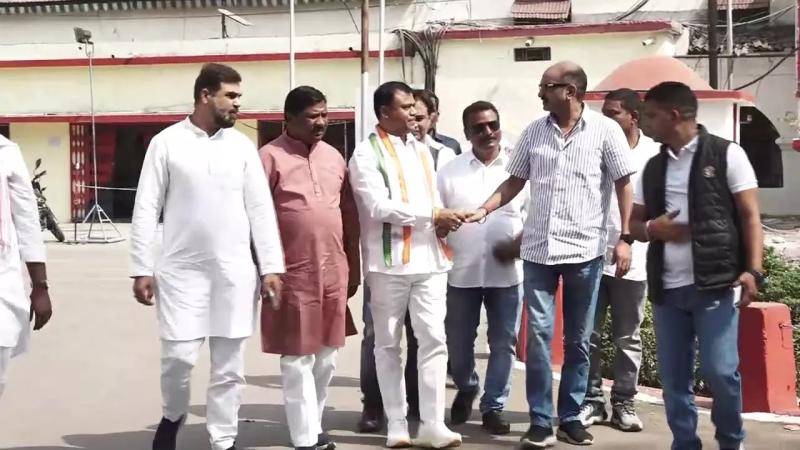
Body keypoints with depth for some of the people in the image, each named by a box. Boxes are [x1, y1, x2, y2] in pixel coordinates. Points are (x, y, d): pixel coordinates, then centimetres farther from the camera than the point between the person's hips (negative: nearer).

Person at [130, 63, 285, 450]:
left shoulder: (242, 145, 5)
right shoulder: (166, 142, -1)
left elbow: (260, 208, 4)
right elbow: (146, 209, -1)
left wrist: (270, 266, -1)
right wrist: (142, 269, -5)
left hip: (236, 271, 2)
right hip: (182, 269, -2)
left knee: (229, 364, 6)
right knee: (179, 356, -4)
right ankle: (173, 415, 26)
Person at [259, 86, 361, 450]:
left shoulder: (334, 157, 12)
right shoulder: (271, 156, -6)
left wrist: (353, 268, 14)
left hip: (334, 273, 6)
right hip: (293, 273, -6)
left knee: (326, 357, 13)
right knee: (297, 359, 2)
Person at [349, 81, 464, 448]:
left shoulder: (421, 150, 16)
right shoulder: (367, 152, -4)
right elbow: (379, 207, -14)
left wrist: (445, 221, -3)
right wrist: (433, 216, -14)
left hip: (428, 259, 5)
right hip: (389, 262, -5)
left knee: (433, 339, -1)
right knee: (388, 345, 5)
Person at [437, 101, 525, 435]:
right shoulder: (450, 171, 4)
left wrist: (520, 242, -13)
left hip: (507, 272, -1)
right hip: (461, 272, 1)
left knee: (503, 343, 5)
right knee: (458, 342, 10)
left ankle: (493, 407, 19)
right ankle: (466, 390, 37)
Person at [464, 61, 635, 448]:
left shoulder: (605, 130, -3)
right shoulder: (534, 132, 7)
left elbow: (624, 186, -1)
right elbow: (515, 181, 12)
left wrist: (624, 238, -7)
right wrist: (483, 211, 0)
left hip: (585, 251, -2)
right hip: (537, 250, 2)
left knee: (578, 340, 9)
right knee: (538, 335, 0)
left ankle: (570, 418, 21)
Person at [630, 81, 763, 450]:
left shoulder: (726, 154, -1)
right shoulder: (653, 168, 14)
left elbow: (750, 216, -3)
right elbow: (634, 223, 19)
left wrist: (753, 270, -15)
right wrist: (652, 228, -5)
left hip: (715, 284, -5)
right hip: (667, 288, 5)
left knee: (719, 371, -6)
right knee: (673, 377, 7)